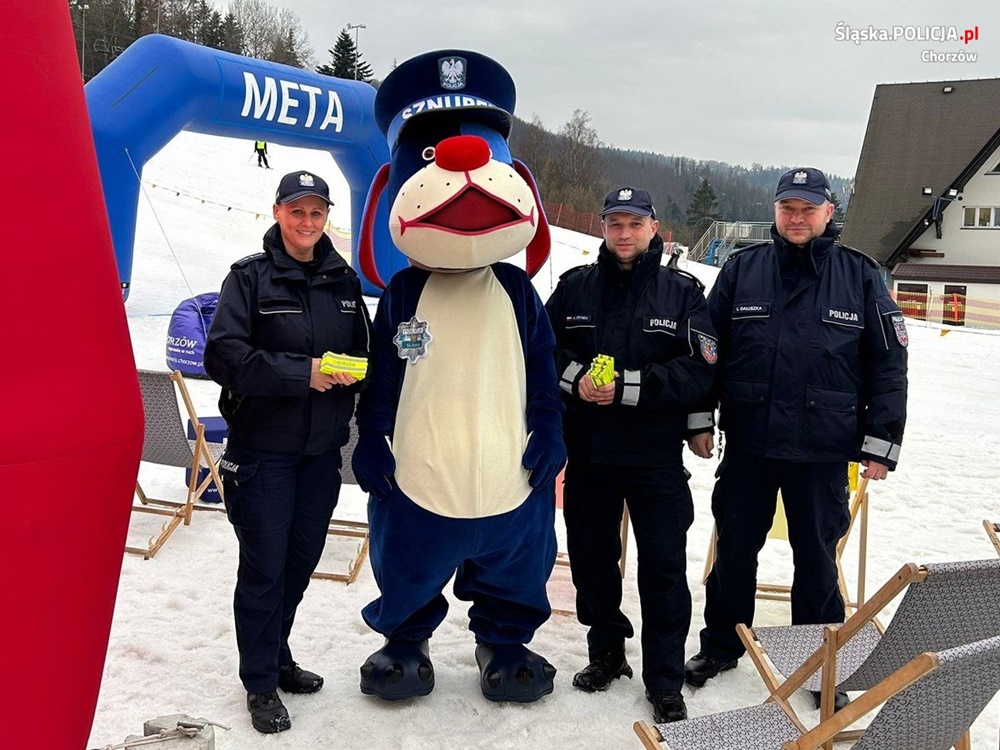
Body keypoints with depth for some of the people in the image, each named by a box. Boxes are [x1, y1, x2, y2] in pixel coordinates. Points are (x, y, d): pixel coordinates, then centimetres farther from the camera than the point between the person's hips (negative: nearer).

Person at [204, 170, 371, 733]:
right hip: (263, 449, -4)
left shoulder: (343, 281, 7)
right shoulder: (251, 277, -6)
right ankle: (261, 684, 19)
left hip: (323, 449, 5)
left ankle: (276, 655, 37)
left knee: (301, 561, 16)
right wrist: (303, 373, -22)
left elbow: (366, 350, 14)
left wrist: (351, 370, -10)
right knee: (264, 568, 3)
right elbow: (224, 356, -16)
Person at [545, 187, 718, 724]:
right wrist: (575, 377, -15)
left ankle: (664, 680, 18)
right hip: (587, 452, 3)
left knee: (664, 568, 3)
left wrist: (628, 386, -20)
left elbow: (699, 372, -11)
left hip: (656, 457, -2)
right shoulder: (574, 286, 5)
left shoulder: (683, 291, -2)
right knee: (591, 558, 14)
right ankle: (606, 651, 35)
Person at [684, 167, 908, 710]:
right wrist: (700, 421, 4)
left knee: (816, 559, 11)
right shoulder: (742, 269, 3)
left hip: (824, 451, -1)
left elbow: (888, 364, 1)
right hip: (747, 445, 1)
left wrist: (880, 443, -2)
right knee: (734, 550, 13)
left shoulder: (860, 275, 1)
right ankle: (720, 646, 32)